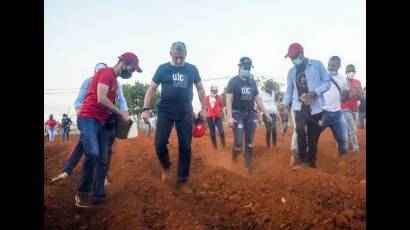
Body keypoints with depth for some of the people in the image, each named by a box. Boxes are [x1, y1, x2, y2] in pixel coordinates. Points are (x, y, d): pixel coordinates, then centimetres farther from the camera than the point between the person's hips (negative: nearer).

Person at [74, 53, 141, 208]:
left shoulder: (115, 81, 19)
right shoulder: (106, 73, -10)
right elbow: (101, 99, -20)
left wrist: (117, 117, 6)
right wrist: (121, 114, -13)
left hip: (103, 123, 10)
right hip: (89, 119, -10)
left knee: (102, 160, 6)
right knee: (93, 154, -24)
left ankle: (99, 195, 11)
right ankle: (82, 193, -8)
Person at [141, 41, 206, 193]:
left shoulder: (192, 69, 5)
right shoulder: (163, 68, 0)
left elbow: (200, 89, 14)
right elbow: (152, 88, 2)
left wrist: (203, 109, 10)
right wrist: (146, 109, -6)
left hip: (185, 113, 1)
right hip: (165, 112, -1)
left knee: (185, 147, 1)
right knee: (160, 143, -8)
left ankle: (182, 181, 14)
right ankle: (165, 166, 24)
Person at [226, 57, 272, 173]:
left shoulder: (252, 82, 11)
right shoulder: (233, 81, -5)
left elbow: (257, 99, 17)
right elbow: (229, 100, -11)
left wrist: (265, 113, 14)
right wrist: (229, 116, -21)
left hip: (251, 114, 5)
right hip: (237, 114, -5)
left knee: (250, 142, 5)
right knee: (239, 141, -11)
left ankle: (248, 165, 15)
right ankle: (234, 160, 17)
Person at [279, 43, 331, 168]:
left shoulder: (317, 64, 0)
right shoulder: (291, 71, 12)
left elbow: (327, 82, -2)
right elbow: (289, 90, 16)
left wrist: (314, 93, -17)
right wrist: (285, 103, -1)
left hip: (315, 106, -2)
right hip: (299, 106, 2)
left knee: (313, 135, 2)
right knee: (300, 130, -17)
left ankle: (311, 159, 17)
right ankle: (302, 156, 1)